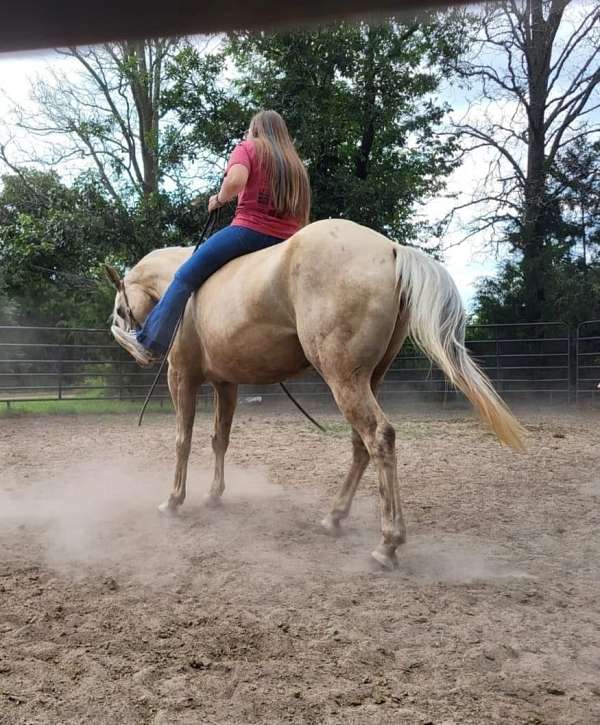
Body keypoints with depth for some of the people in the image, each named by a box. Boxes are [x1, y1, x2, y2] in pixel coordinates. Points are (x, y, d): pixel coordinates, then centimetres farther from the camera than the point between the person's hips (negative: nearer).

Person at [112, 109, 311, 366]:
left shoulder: (247, 148, 6)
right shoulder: (294, 163, 25)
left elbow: (236, 180, -17)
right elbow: (302, 218, 17)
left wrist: (219, 199, 0)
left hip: (248, 230, -6)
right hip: (285, 241, 7)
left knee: (186, 276, 0)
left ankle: (149, 342, -1)